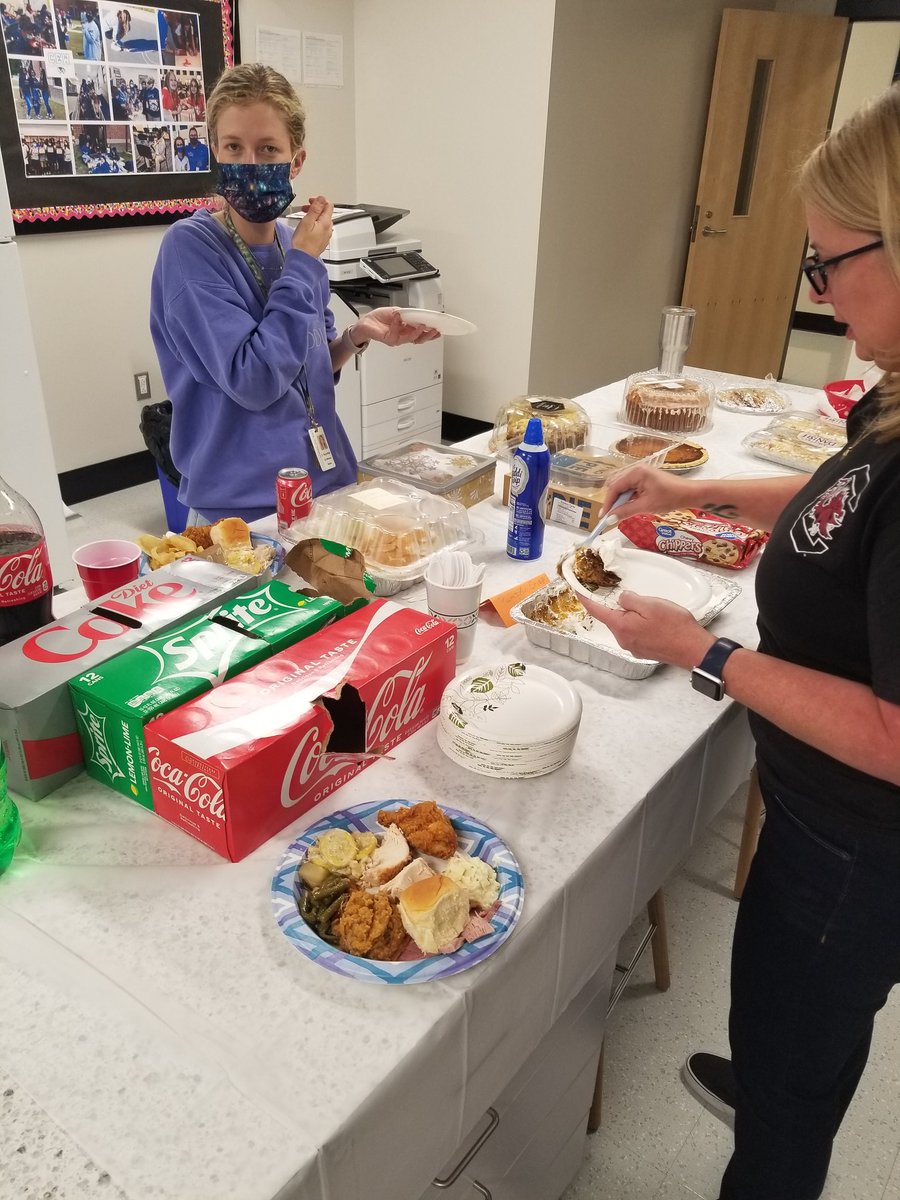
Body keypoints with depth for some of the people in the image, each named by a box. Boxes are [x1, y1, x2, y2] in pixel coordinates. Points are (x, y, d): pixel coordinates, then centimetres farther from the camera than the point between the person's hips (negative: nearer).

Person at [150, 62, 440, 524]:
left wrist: (357, 335, -6)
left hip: (327, 484, 7)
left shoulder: (295, 242, 3)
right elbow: (254, 380, -24)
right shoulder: (190, 247, -15)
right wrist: (305, 262, -17)